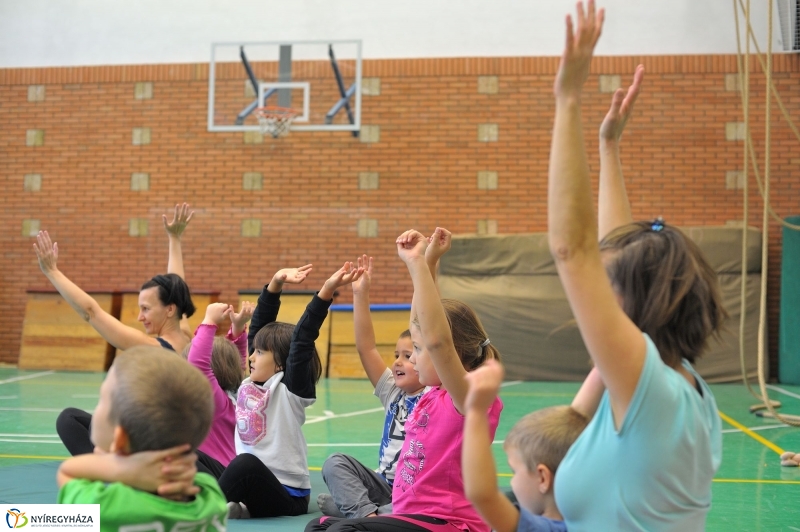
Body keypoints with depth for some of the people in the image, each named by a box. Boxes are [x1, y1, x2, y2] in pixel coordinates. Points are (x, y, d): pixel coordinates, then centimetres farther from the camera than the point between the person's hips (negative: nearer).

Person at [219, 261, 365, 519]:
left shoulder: (290, 390, -9)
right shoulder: (249, 384, 7)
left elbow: (303, 340, -22)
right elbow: (259, 326, 7)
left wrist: (326, 290, -31)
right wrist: (275, 284, 0)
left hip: (287, 496, -7)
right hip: (250, 482, 7)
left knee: (246, 463, -35)